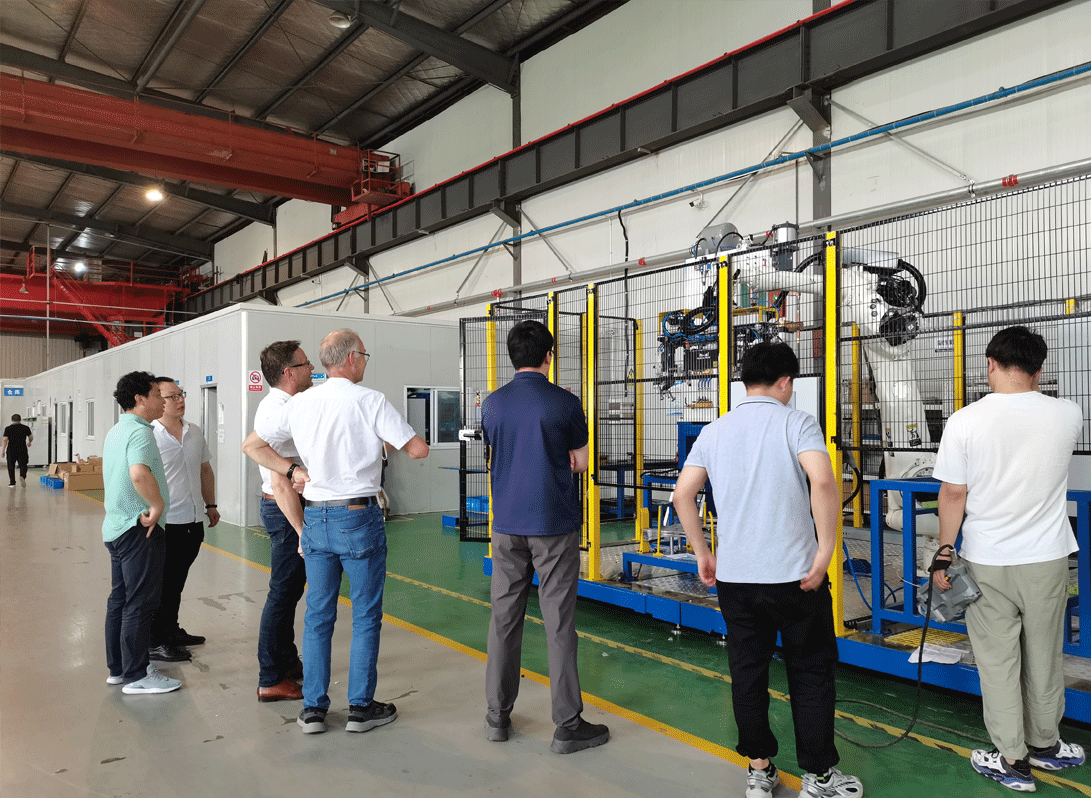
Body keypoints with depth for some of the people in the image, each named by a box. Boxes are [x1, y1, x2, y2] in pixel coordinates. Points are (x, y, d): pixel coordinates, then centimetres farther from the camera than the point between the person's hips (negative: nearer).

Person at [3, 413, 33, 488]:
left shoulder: (8, 428, 0)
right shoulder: (25, 428, 4)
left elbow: (5, 440, -6)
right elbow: (31, 438, 15)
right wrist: (29, 442, 37)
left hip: (11, 450, 0)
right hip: (22, 450, 0)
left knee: (11, 467, 11)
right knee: (23, 465, 4)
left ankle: (12, 483, 13)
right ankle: (22, 476, -26)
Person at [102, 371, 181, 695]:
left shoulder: (115, 431, 15)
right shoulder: (140, 432, -18)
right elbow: (139, 473, -37)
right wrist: (157, 505, -24)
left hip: (116, 526, 10)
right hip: (139, 529, -10)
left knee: (119, 600, 16)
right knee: (139, 604, -3)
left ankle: (117, 668, 26)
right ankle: (136, 676, 5)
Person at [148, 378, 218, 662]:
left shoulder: (195, 432, 9)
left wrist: (210, 504, 20)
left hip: (193, 522, 7)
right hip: (166, 523, -7)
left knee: (177, 581, 19)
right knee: (162, 584, 4)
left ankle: (171, 630, 33)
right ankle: (155, 642, 15)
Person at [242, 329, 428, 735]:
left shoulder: (300, 403, 5)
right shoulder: (370, 401, -10)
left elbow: (251, 445, 11)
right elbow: (418, 448, -11)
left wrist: (292, 469, 8)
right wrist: (388, 441, 8)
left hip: (314, 516, 5)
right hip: (359, 517, -5)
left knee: (317, 614, 13)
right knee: (365, 614, 7)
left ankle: (313, 708, 19)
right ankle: (361, 706, 15)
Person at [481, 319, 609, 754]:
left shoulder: (493, 403, 2)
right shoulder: (565, 403, -8)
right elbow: (580, 463, 1)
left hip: (507, 525, 4)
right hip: (554, 525, -3)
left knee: (504, 618, 11)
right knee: (559, 623, 2)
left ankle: (497, 716, 21)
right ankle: (568, 725, 9)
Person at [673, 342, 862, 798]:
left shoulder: (714, 431, 6)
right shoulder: (796, 423, -7)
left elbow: (682, 494, 3)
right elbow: (823, 483, -23)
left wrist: (702, 553, 11)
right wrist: (824, 554, -15)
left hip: (733, 574, 4)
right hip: (794, 573, -3)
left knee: (747, 671, 14)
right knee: (811, 673, 12)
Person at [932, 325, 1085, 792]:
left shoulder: (964, 422, -14)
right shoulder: (1068, 416, -6)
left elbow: (953, 496, -11)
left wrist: (943, 556, 0)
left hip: (986, 563, -2)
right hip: (1047, 560, 3)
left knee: (997, 661, 9)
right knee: (1044, 657, 19)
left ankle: (1012, 762, 19)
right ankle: (1044, 745, 37)